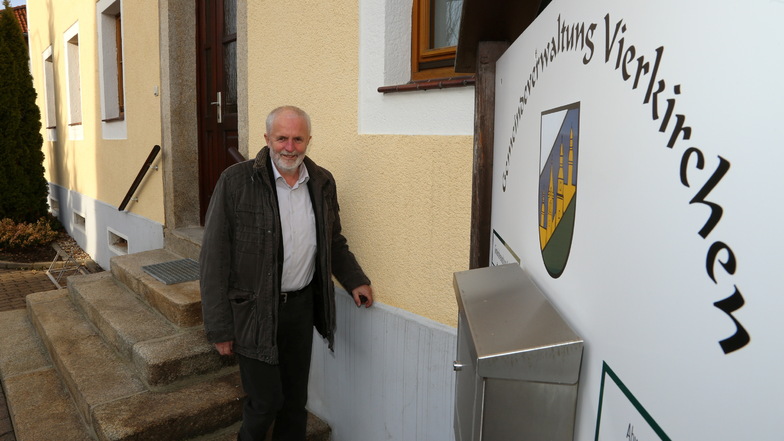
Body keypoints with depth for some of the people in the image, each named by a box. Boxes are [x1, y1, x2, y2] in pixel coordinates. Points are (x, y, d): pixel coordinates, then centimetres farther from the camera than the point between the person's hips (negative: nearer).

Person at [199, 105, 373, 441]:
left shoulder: (322, 183, 3)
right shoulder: (236, 181, -12)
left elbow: (333, 240, 18)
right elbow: (214, 258, -11)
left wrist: (354, 280, 6)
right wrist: (219, 327, -11)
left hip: (302, 305, 5)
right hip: (254, 311, -4)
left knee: (296, 398, 16)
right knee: (266, 400, 4)